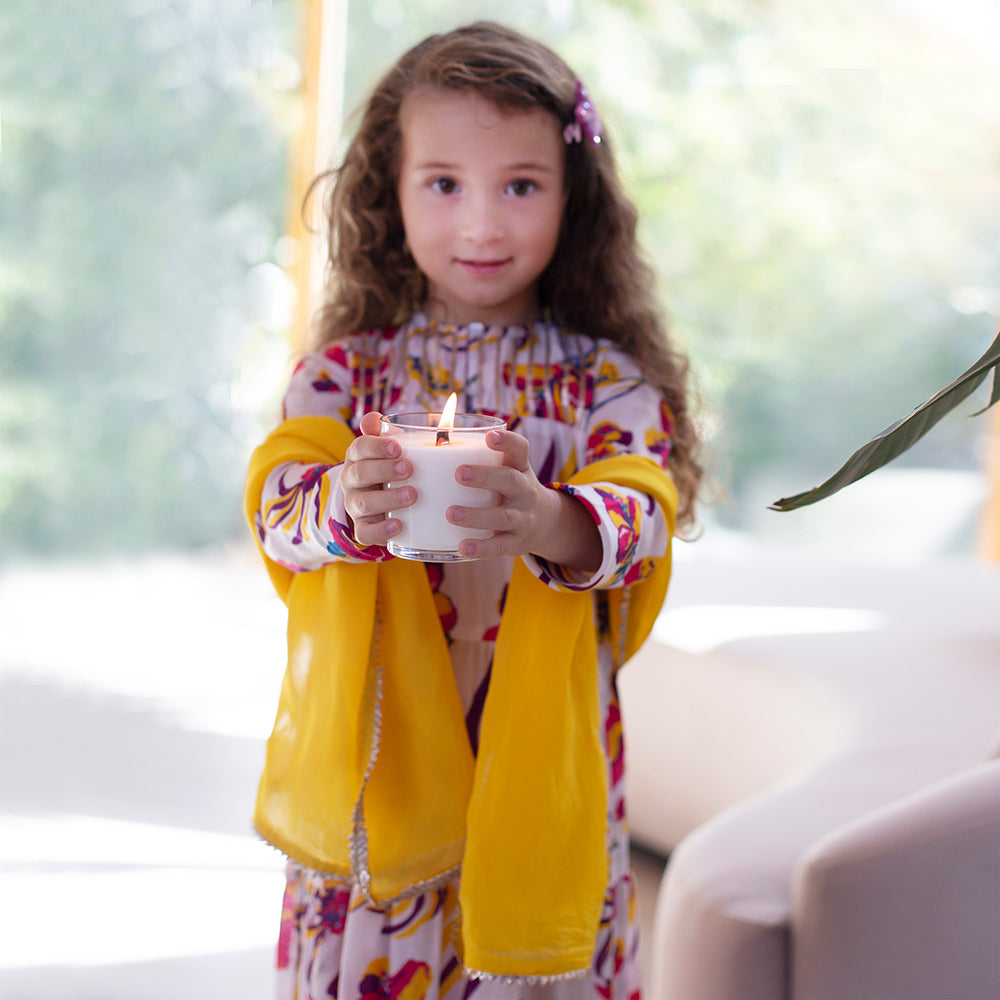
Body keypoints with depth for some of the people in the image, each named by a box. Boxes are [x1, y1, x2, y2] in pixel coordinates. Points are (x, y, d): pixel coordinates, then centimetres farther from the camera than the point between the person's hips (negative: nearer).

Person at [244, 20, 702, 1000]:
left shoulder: (604, 379, 0)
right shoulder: (348, 366, 3)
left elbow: (643, 507, -15)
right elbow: (276, 491, -10)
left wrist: (553, 524, -39)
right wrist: (341, 507, -34)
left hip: (540, 769, 0)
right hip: (374, 772, 1)